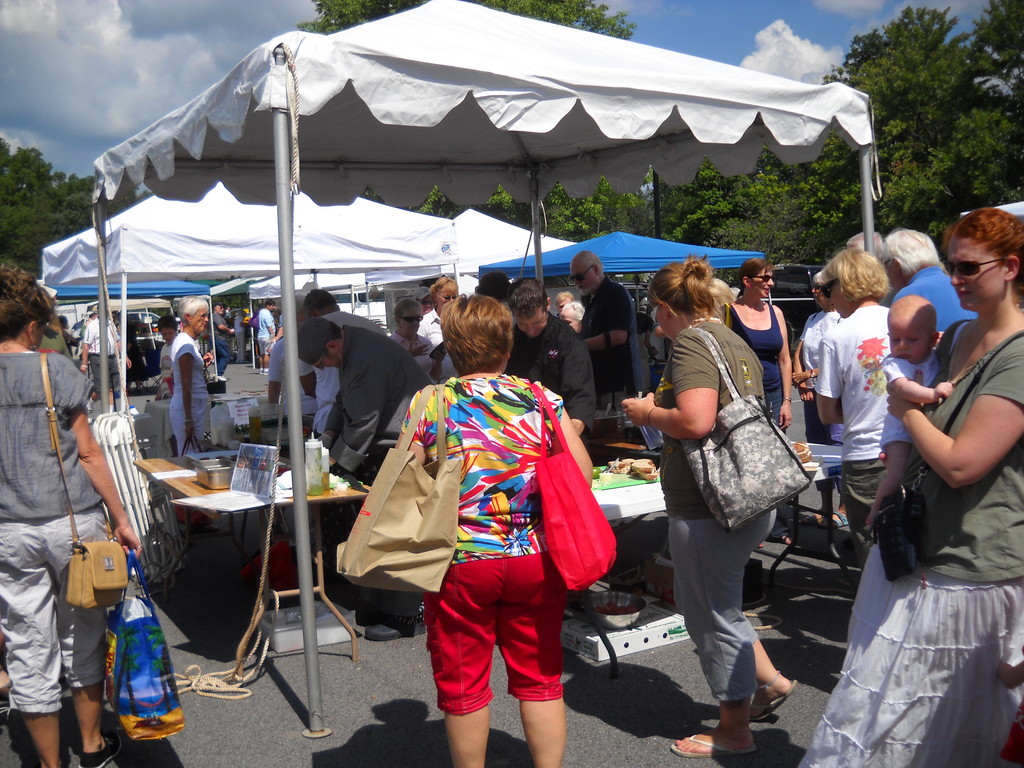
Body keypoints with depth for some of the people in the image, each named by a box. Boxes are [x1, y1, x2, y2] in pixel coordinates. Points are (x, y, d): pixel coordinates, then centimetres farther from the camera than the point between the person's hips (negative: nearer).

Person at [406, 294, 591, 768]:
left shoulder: (430, 404, -6)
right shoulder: (541, 399, -3)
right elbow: (582, 473, -2)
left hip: (461, 563, -1)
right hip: (534, 559, 2)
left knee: (463, 686, 14)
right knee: (539, 678, 17)